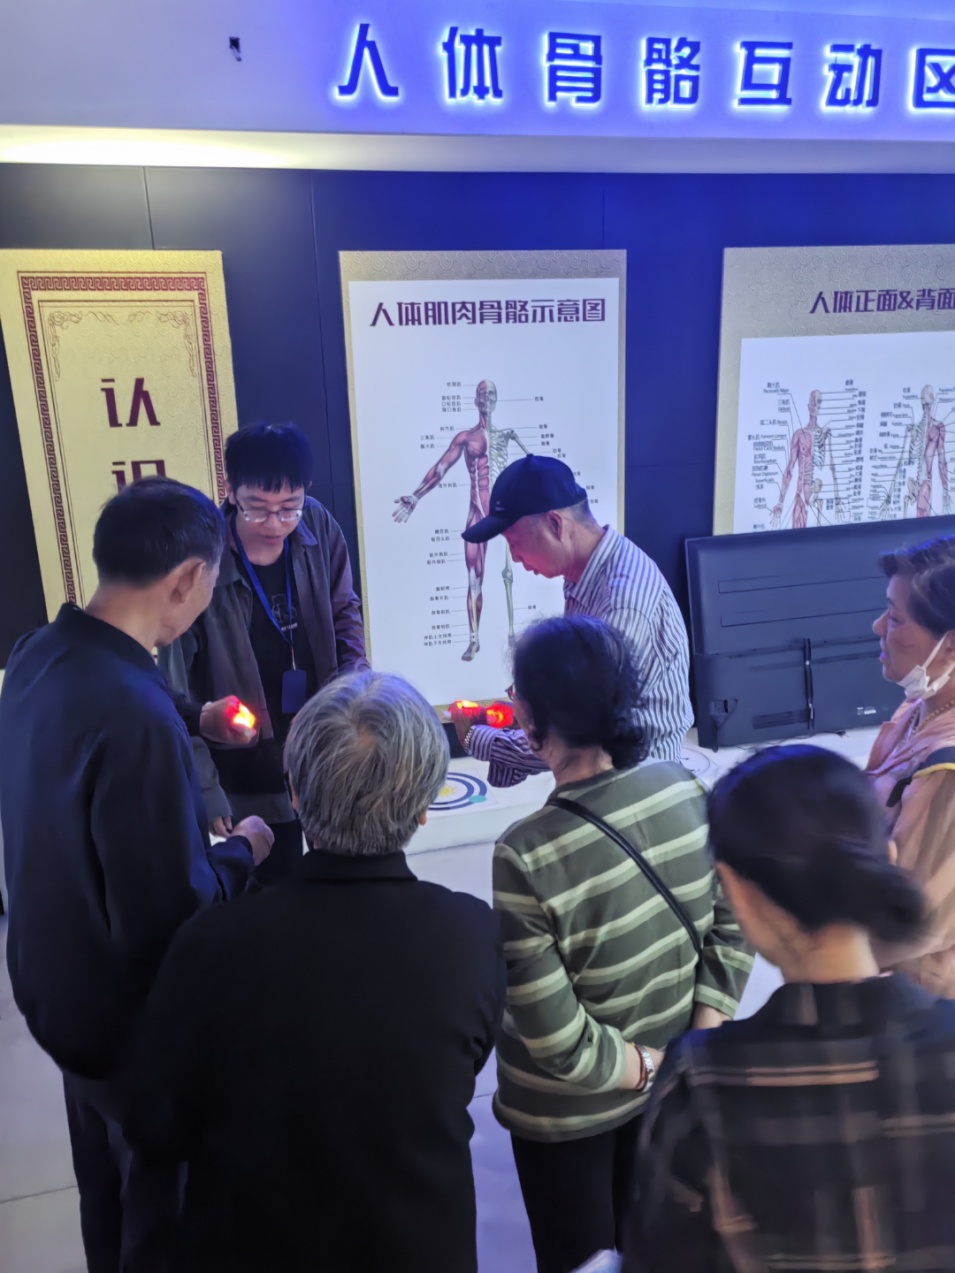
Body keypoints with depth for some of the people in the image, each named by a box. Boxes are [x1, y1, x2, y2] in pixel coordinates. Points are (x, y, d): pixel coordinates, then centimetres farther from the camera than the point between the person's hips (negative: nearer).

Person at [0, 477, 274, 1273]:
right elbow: (166, 917, -31)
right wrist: (240, 854, -14)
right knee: (164, 1207, 19)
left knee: (108, 1184, 31)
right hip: (128, 1010, -8)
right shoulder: (138, 713, -36)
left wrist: (191, 726, 13)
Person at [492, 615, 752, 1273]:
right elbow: (733, 928, -7)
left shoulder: (524, 856, -32)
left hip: (567, 1114, -4)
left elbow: (556, 1040, -26)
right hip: (670, 1096, 5)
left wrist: (650, 1066, -11)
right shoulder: (686, 789, -17)